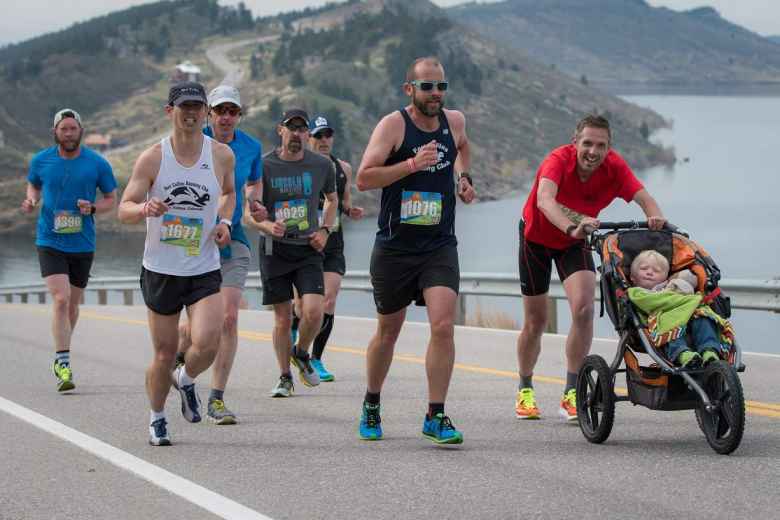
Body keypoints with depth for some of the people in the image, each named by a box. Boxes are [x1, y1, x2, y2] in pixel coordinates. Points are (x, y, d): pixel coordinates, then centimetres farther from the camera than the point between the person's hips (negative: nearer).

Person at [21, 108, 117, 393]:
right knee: (60, 300, -16)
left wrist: (93, 208, -14)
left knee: (72, 304, 13)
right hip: (50, 241, -1)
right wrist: (31, 201, -4)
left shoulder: (97, 164, -3)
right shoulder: (41, 161, -1)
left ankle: (60, 356, 36)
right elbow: (33, 185, 18)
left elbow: (111, 199, 6)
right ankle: (63, 364, -15)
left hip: (82, 244, 1)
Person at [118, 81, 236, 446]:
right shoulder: (152, 158, -7)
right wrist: (145, 208, -30)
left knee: (206, 344, -18)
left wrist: (224, 221, 2)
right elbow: (124, 209, -7)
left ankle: (186, 380, 17)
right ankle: (157, 419, 29)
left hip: (204, 269, 1)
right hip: (161, 269, -1)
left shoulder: (221, 155, 0)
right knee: (164, 353, 5)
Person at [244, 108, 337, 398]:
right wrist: (268, 226, -24)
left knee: (313, 312, -16)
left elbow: (332, 199, 22)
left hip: (308, 249, 1)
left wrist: (325, 230, 6)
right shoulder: (263, 166, -4)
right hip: (274, 249, -1)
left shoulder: (322, 165, 3)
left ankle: (302, 354, 15)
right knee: (283, 319, 2)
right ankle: (285, 377, 20)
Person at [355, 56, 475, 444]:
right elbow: (363, 179, -17)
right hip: (394, 247, -2)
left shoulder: (454, 121, 5)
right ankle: (371, 407, 33)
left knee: (443, 326, -16)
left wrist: (464, 176, 13)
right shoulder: (394, 125, -9)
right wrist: (411, 164, -25)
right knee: (388, 331, 11)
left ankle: (435, 417, -9)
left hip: (440, 245, 2)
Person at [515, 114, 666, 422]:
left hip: (575, 242, 2)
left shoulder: (614, 166, -22)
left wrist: (655, 217, -53)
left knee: (584, 309, -20)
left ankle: (571, 394, -11)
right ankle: (525, 390, 30)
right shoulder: (558, 160, -33)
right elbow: (544, 200, -51)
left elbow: (643, 198, -29)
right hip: (537, 237, -2)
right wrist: (571, 227, -68)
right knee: (535, 322, 6)